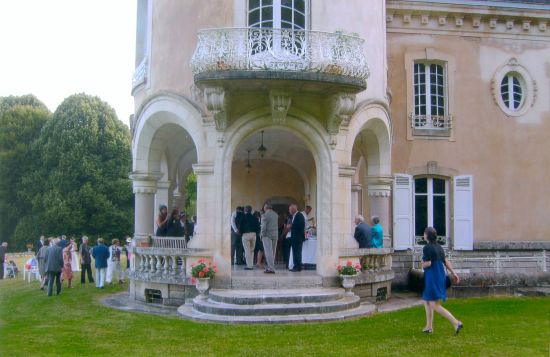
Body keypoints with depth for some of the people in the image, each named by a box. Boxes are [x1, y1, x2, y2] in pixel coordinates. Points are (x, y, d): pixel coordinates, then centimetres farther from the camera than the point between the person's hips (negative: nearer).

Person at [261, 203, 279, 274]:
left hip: (267, 235, -6)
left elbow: (263, 226, -13)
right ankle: (269, 267, 16)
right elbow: (277, 225, 10)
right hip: (275, 235, 6)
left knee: (269, 252, -6)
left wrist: (262, 234, -3)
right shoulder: (276, 215, 8)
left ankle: (271, 268, -11)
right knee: (272, 252, 10)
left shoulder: (264, 215, -11)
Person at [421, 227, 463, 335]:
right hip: (440, 277, 9)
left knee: (435, 306, -7)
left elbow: (427, 263, -21)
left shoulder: (427, 248, -15)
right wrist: (453, 273, 17)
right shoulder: (438, 247, 11)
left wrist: (422, 265, 0)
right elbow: (445, 261, 13)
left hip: (432, 279, -9)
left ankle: (456, 323, -15)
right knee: (426, 301, 20)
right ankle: (429, 326, 22)